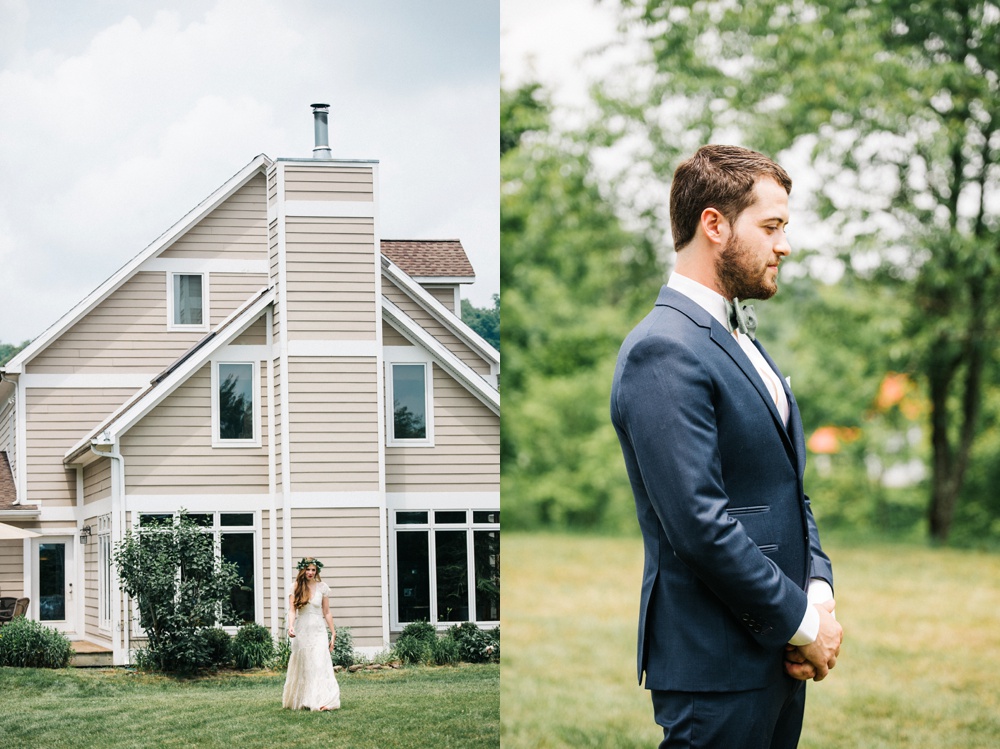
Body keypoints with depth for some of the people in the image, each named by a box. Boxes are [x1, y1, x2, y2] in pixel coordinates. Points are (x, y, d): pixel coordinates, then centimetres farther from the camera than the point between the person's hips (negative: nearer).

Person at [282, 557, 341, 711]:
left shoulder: (322, 587, 2)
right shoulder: (295, 588, 1)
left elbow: (326, 612, 6)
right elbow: (292, 610, -6)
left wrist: (333, 634, 6)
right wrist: (291, 626, -24)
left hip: (318, 631, -1)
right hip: (301, 631, 1)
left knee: (320, 663, -12)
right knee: (301, 665, 7)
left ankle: (324, 701, -19)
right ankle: (300, 700, 17)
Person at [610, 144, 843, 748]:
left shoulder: (740, 340, 17)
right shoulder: (663, 352, -16)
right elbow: (700, 524, -22)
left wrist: (819, 595, 1)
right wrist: (802, 622, -13)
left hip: (779, 657, 9)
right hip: (718, 664, -9)